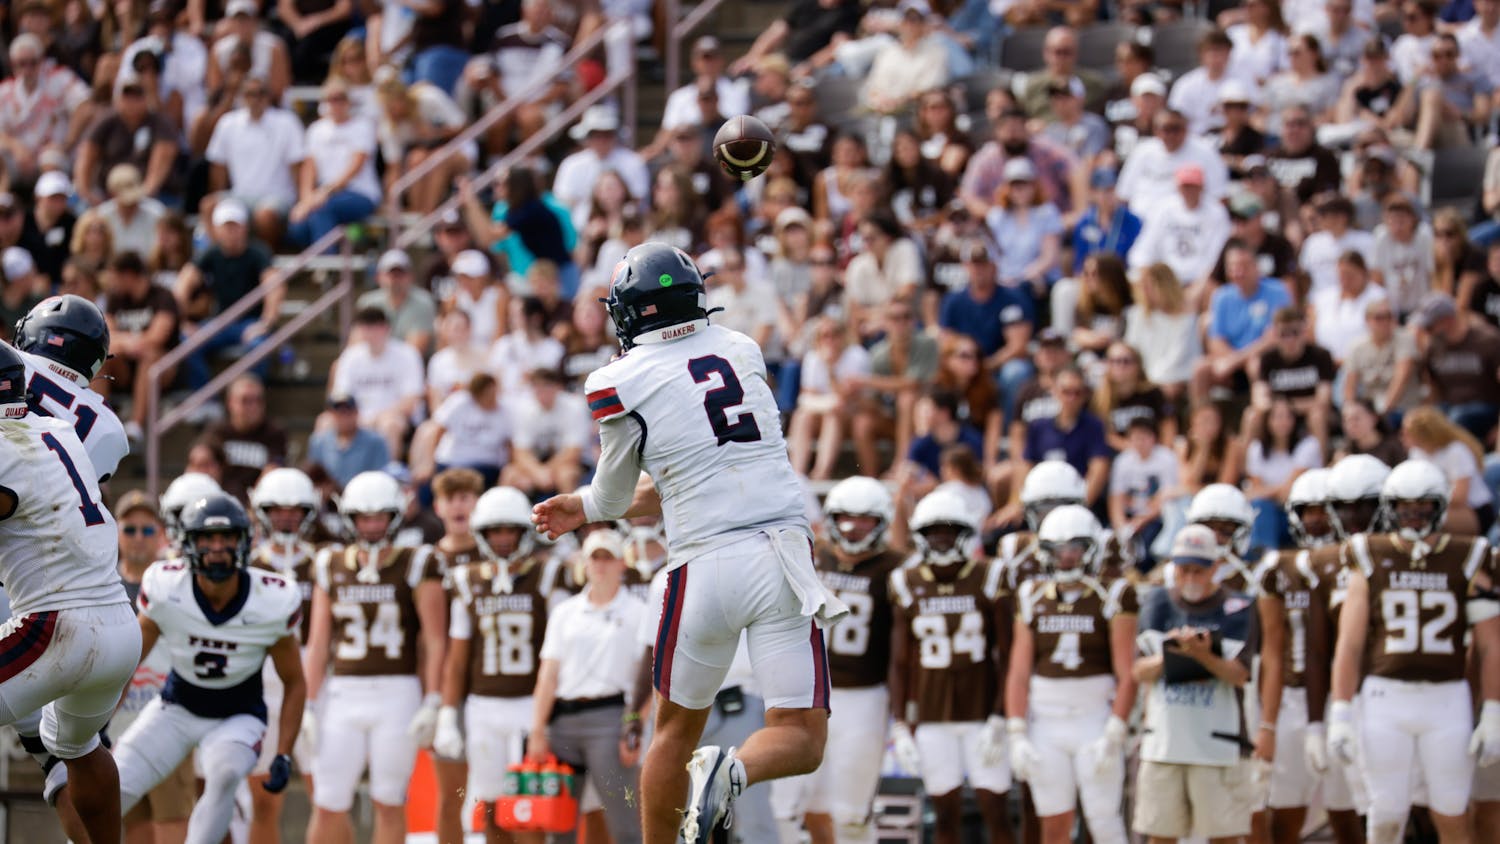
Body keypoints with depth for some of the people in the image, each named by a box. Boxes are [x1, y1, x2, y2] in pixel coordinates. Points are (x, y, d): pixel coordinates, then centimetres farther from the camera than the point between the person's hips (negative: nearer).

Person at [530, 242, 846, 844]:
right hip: (784, 550, 2)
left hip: (706, 563, -2)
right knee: (801, 741, 2)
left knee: (676, 731, 17)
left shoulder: (620, 384, -1)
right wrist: (585, 510, 30)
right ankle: (734, 771, -27)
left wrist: (585, 508, 36)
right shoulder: (742, 351, 14)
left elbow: (612, 500, 11)